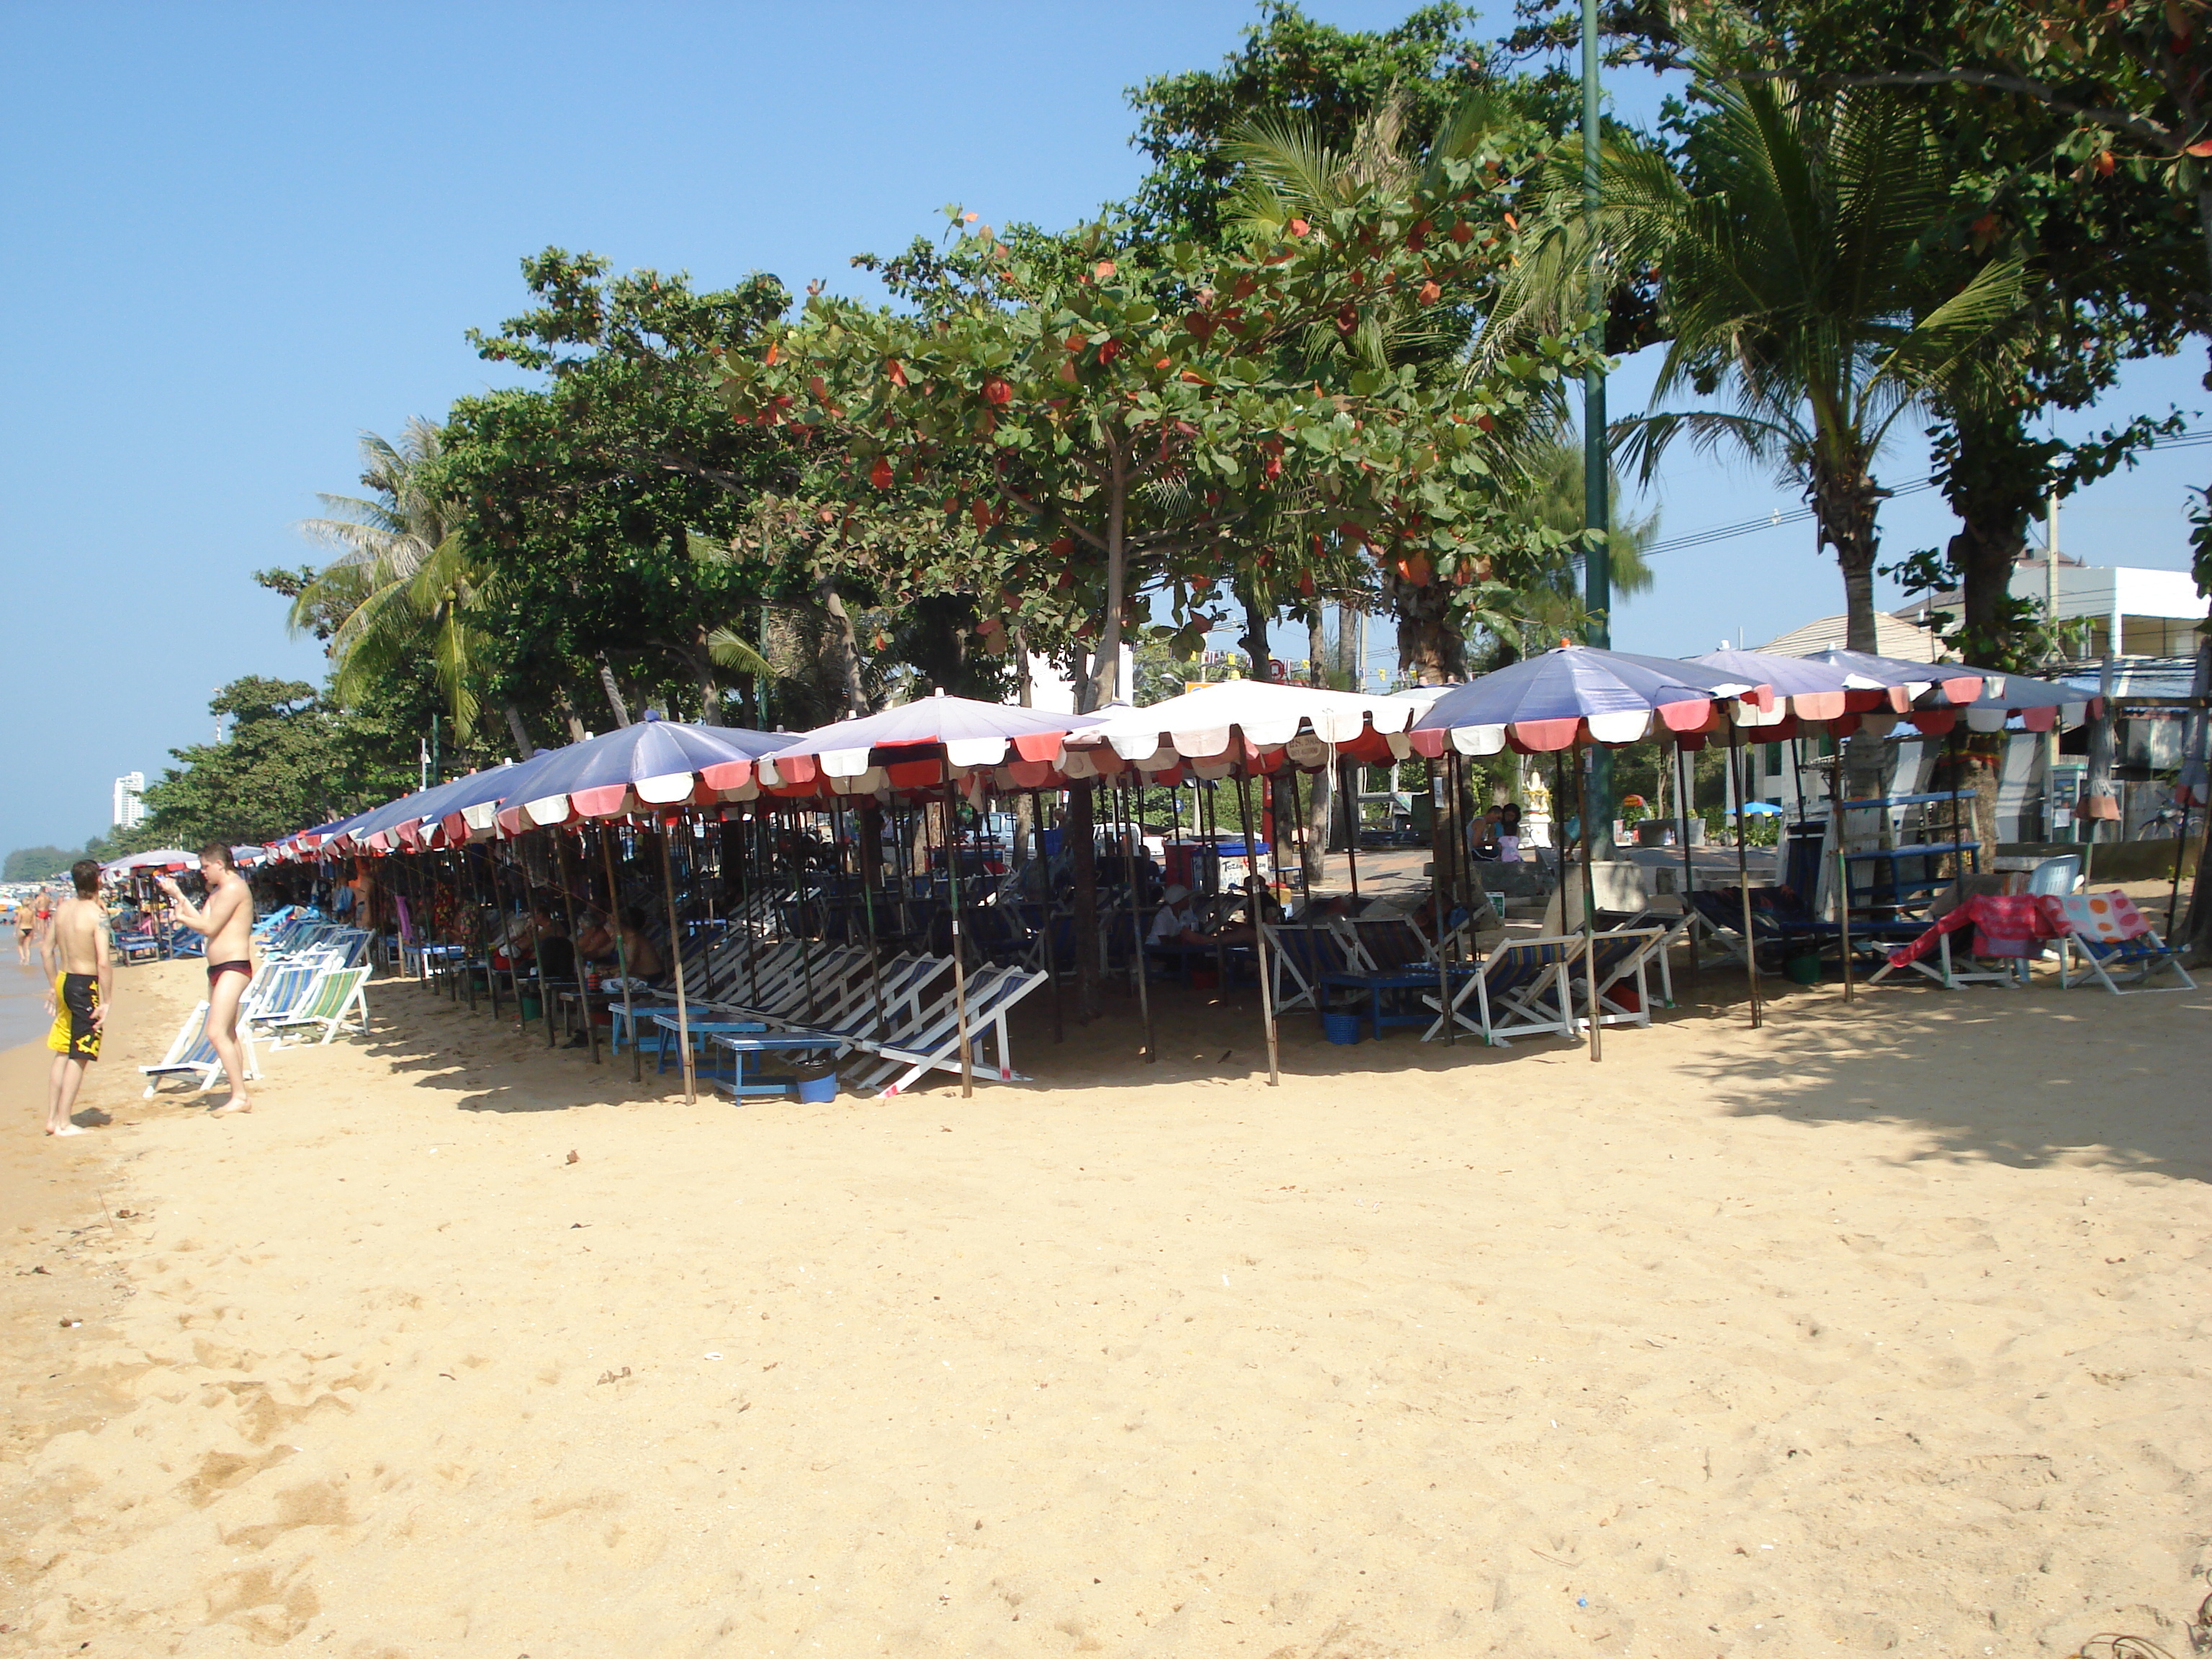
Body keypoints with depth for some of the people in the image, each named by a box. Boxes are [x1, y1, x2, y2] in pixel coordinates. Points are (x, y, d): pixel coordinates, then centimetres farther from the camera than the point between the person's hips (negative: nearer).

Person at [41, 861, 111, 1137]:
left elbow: (46, 950, 13)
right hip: (86, 985, -7)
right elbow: (102, 963, -22)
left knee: (62, 1054, 17)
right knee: (79, 1057, 0)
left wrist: (55, 987, 23)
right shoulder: (96, 914, -16)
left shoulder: (62, 908, 5)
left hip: (64, 980, 7)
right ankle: (63, 1123, 3)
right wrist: (105, 1002, -16)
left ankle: (52, 1118, 23)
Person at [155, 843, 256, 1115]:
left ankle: (240, 1096, -14)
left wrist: (181, 917, -2)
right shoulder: (219, 890, 19)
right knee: (227, 1035, 13)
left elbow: (209, 927, -15)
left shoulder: (233, 888, -14)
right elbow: (202, 920, 14)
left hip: (233, 967, -11)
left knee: (217, 1033, -16)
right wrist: (177, 894, 17)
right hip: (218, 969, 11)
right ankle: (239, 1095, 17)